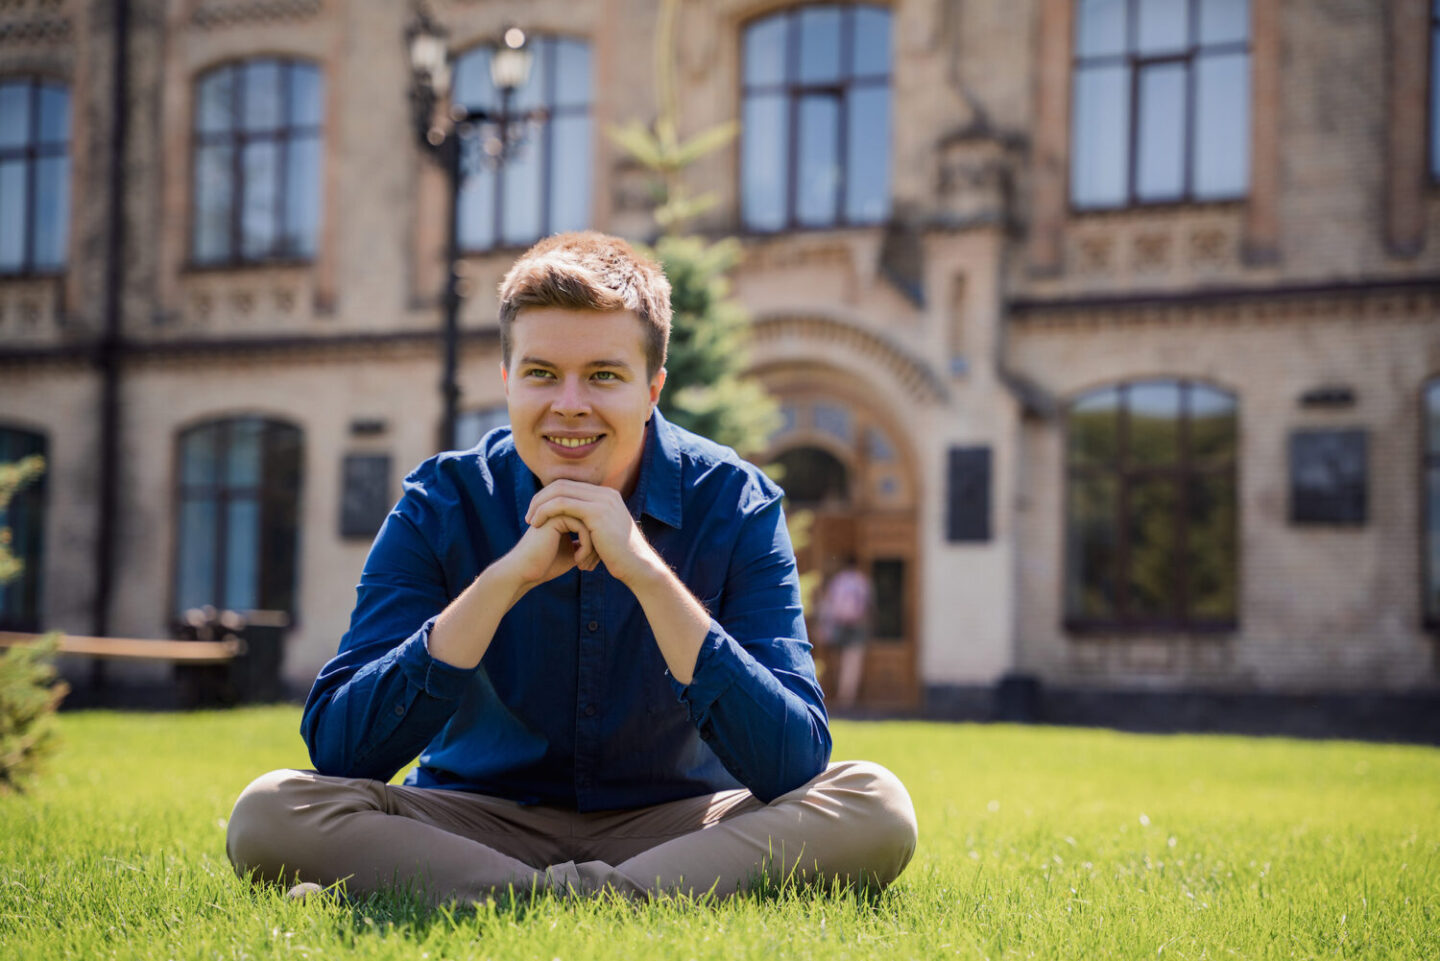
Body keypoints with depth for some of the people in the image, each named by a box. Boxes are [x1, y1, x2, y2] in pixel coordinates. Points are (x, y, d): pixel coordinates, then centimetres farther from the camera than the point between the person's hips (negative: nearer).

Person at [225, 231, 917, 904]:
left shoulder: (733, 505, -12)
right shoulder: (442, 505, -10)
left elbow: (795, 768, -23)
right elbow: (336, 748, -21)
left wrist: (646, 571, -30)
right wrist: (508, 576, -29)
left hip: (674, 825, 1)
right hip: (477, 824, 0)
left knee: (875, 804, -26)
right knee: (270, 812, -24)